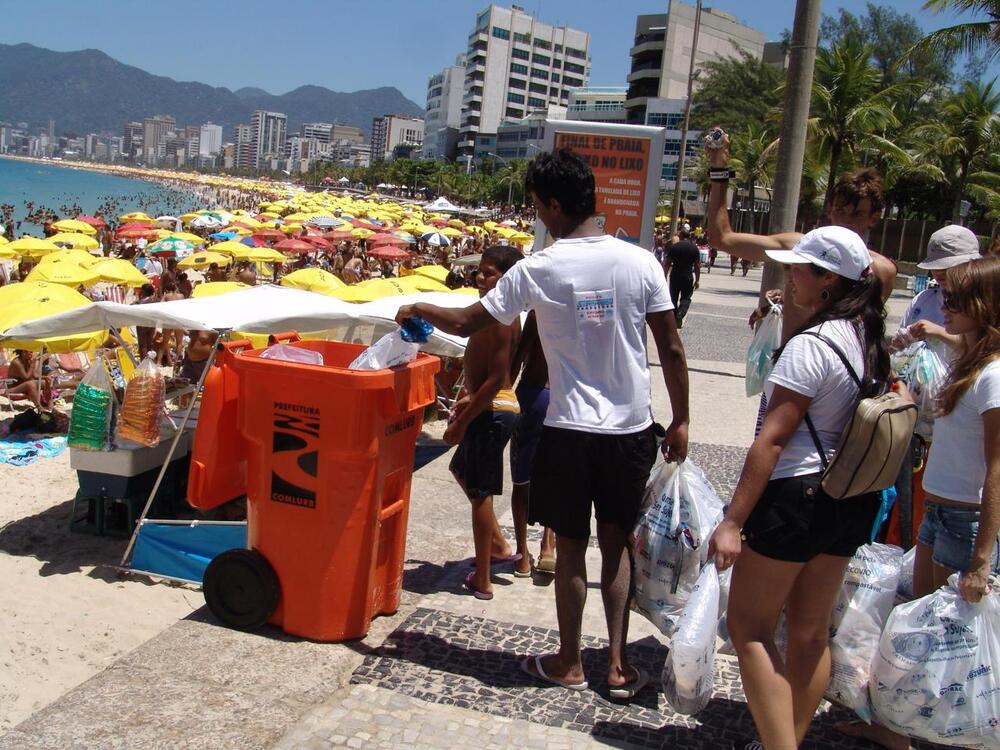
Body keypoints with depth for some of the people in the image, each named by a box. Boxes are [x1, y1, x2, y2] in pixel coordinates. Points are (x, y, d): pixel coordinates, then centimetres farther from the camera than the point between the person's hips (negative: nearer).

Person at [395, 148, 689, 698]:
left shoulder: (539, 269, -9)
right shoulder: (641, 263, -4)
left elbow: (467, 322, -1)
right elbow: (671, 349, -2)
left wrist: (417, 309, 18)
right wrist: (680, 420, 8)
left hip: (569, 429, -2)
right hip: (632, 428, 2)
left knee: (571, 547, 12)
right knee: (617, 542, 17)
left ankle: (569, 664, 26)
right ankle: (618, 664, 20)